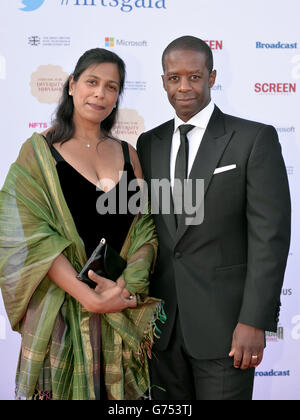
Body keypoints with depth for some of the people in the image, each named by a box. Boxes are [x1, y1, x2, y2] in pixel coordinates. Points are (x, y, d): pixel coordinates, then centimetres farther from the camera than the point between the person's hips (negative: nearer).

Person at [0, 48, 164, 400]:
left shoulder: (127, 154, 9)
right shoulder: (39, 151, -2)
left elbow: (145, 226, 4)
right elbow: (31, 237, -11)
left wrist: (129, 285, -12)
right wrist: (86, 296, -18)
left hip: (125, 312, 3)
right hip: (62, 307, -3)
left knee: (120, 389, 12)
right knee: (65, 386, 6)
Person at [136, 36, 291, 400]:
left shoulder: (254, 139, -6)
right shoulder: (149, 143, 8)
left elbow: (269, 235, -11)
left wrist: (254, 321, -15)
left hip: (223, 321, -4)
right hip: (161, 320, 4)